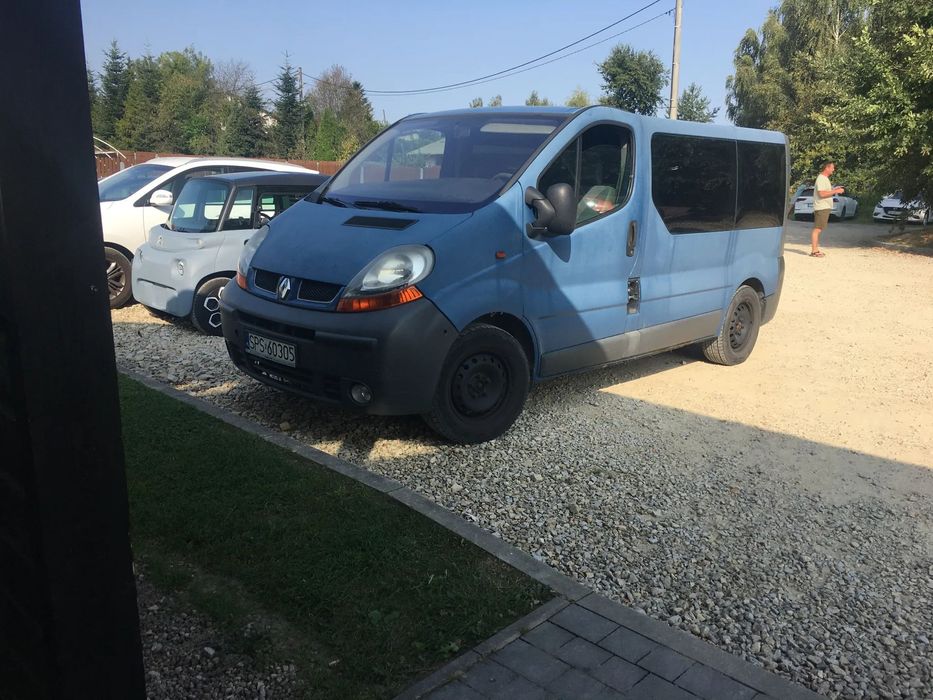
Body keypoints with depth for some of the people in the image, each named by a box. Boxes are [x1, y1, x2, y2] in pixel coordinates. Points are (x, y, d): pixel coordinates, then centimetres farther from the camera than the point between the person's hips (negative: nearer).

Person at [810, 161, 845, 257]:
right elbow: (822, 193, -23)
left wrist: (835, 189, 13)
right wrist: (835, 191, -19)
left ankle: (816, 250, 14)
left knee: (818, 229, 11)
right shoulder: (821, 178, -14)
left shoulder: (825, 178, 18)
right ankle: (814, 251, -9)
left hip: (825, 207, 10)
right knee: (817, 229, -9)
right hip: (821, 208, -10)